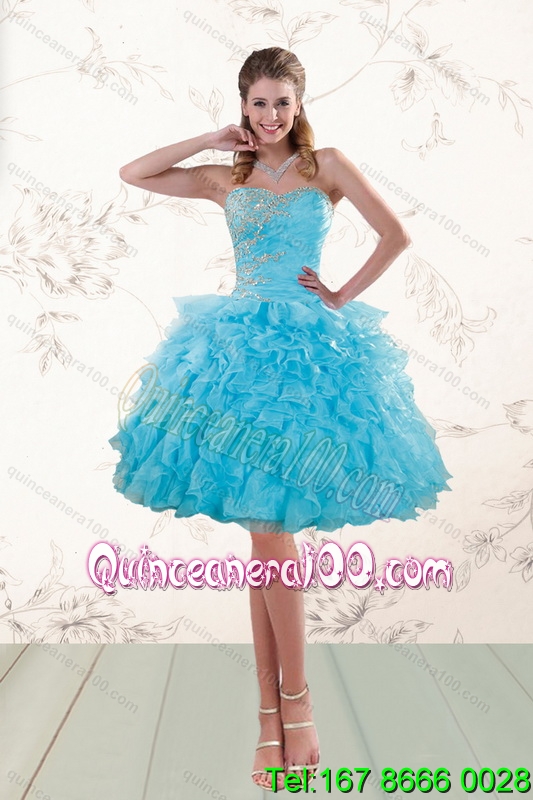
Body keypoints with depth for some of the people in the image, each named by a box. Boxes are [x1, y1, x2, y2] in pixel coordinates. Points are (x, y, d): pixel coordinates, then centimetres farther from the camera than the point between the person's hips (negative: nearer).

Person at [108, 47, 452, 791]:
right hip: (241, 346, 4)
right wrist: (212, 141, 10)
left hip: (307, 346, -3)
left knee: (269, 527, -11)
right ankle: (274, 711, 9)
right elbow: (133, 174, 13)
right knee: (263, 531, 2)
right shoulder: (224, 179, 15)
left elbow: (396, 235, 2)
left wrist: (345, 296, -2)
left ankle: (293, 702, 4)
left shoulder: (326, 165, 6)